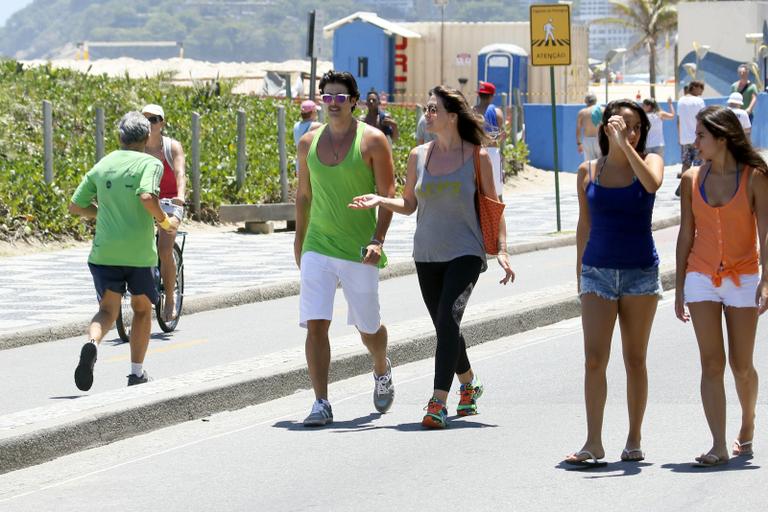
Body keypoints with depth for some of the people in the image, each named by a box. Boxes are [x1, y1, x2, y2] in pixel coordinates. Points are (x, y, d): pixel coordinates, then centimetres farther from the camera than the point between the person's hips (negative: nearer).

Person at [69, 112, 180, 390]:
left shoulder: (101, 165, 11)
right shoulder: (150, 163, -4)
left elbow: (75, 207, 12)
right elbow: (147, 197, -23)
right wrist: (166, 222, -6)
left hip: (104, 251, 3)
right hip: (140, 251, -3)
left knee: (108, 310, 6)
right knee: (142, 309, 16)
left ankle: (92, 343, -27)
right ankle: (137, 372, 18)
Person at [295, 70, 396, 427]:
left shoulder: (372, 140, -5)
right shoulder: (309, 143, 7)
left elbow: (388, 195, -7)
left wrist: (377, 240, -18)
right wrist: (299, 239, 21)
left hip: (359, 252, -3)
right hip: (317, 248, 3)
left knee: (368, 327, 10)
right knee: (315, 325, -10)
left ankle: (382, 371, 42)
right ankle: (321, 404, -8)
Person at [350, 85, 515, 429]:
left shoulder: (477, 156, -3)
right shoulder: (418, 156, 6)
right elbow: (409, 204, 12)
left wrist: (502, 250, -7)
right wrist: (380, 201, -7)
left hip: (465, 253, -4)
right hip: (427, 255, 4)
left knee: (448, 319, -21)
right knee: (445, 326, 12)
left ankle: (438, 403, -24)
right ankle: (469, 385, 38)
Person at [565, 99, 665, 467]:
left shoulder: (648, 161, 1)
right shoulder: (588, 171, 5)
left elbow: (652, 183, -24)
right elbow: (584, 225, 12)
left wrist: (625, 144, -22)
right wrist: (580, 274, 13)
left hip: (641, 271, -1)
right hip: (598, 271, 1)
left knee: (635, 359, 5)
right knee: (594, 359, -9)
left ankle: (634, 439, 15)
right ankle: (593, 442, -8)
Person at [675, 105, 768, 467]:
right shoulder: (692, 179, 5)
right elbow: (686, 234, 9)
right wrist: (679, 287, 8)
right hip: (702, 278, 2)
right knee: (711, 364, -7)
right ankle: (719, 447, -9)